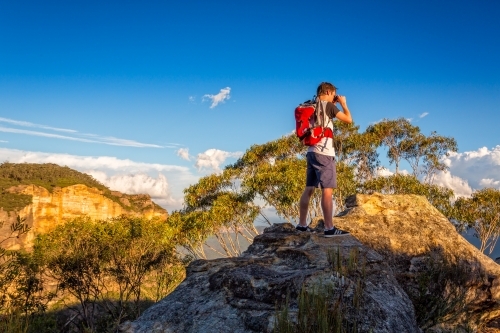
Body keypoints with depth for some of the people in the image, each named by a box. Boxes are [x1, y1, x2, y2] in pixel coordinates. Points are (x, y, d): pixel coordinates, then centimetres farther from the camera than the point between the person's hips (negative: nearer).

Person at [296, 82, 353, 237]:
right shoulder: (328, 105, -5)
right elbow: (349, 119, -4)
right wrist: (343, 103, 10)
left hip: (312, 152, 9)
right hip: (323, 153, -9)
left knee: (309, 189, 10)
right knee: (327, 190, -10)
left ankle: (302, 224, 12)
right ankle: (329, 228, -12)